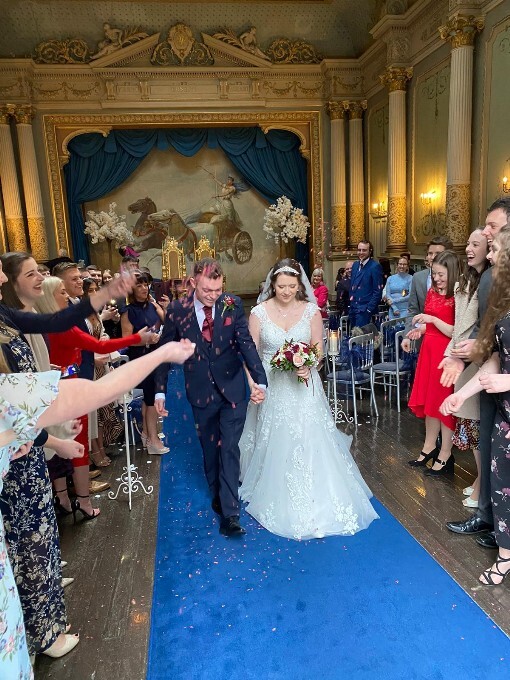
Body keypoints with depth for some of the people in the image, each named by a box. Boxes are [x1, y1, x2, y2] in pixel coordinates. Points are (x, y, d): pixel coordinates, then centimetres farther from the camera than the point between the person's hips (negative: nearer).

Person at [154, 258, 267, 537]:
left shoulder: (233, 305, -10)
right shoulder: (176, 310, -9)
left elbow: (246, 343, -15)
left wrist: (260, 381, -28)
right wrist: (160, 391, 0)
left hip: (233, 388, -1)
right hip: (201, 391, 1)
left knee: (229, 449, -1)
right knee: (210, 448, 16)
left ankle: (229, 514, 7)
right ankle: (217, 495, 39)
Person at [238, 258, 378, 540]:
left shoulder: (311, 311, -1)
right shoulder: (259, 312, -3)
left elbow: (318, 349, 1)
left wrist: (309, 366, -19)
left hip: (303, 387, 0)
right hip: (271, 388, 0)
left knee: (309, 442, -3)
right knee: (275, 445, 7)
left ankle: (316, 502, 15)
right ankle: (278, 502, 28)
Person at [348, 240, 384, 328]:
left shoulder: (375, 266, -8)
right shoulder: (355, 265, 14)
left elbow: (378, 291, -11)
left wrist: (369, 308, -15)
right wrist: (351, 303, 13)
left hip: (365, 309, -7)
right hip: (353, 308, 7)